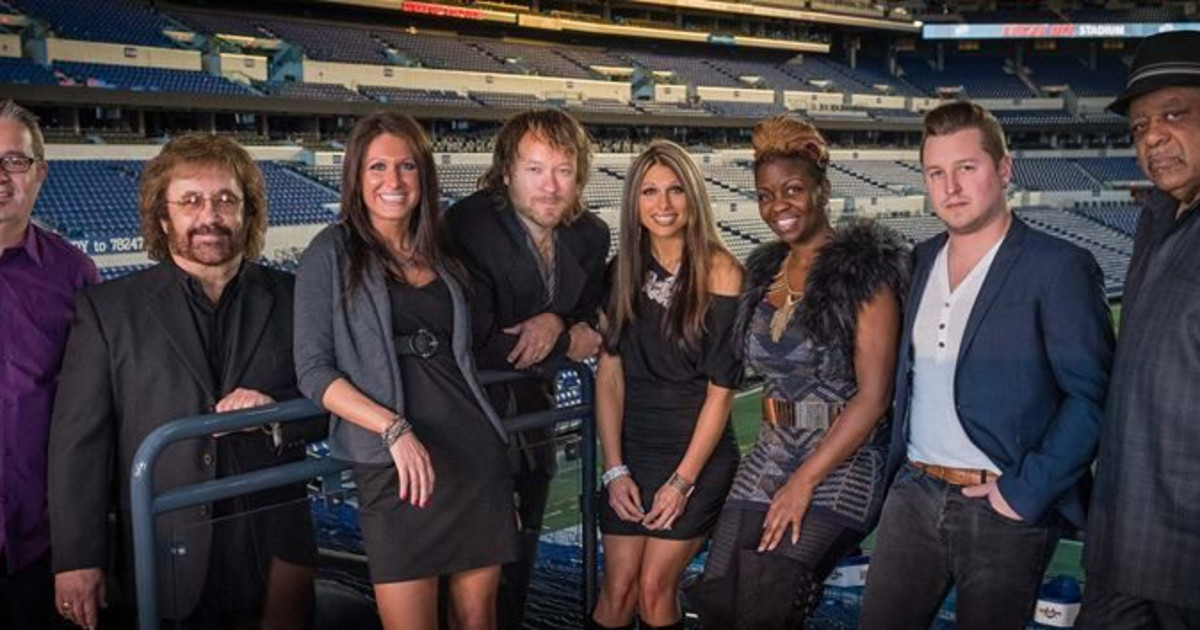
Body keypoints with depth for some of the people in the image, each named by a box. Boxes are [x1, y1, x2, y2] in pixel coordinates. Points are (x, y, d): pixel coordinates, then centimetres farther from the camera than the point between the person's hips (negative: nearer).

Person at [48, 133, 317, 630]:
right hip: (163, 565, -1)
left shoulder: (290, 298, 6)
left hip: (273, 553, 2)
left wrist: (278, 406, -13)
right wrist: (77, 558, -8)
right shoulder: (108, 308, 1)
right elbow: (79, 440, -2)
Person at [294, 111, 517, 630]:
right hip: (394, 467, -4)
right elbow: (313, 371, -5)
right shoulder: (332, 253, 1)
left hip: (477, 455, 5)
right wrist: (394, 428, -17)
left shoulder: (440, 258, 15)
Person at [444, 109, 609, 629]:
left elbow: (592, 319, 7)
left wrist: (554, 323, -16)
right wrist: (567, 343, -17)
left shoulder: (591, 235, -4)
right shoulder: (468, 226, -22)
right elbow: (475, 346, -27)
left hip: (533, 412, 6)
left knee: (521, 554, 21)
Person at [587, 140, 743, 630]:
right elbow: (609, 373, 2)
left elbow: (722, 388, -10)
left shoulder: (719, 272, -10)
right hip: (632, 448, 4)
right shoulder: (624, 270, 3)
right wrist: (615, 469, -4)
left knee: (655, 586, -3)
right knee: (618, 588, 3)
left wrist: (682, 480, -10)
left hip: (698, 454, -3)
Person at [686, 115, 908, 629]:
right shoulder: (764, 272, 11)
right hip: (770, 456, 6)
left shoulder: (865, 269, -10)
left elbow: (873, 395, -15)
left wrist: (805, 480, -17)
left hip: (842, 462, -6)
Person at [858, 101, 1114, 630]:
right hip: (914, 495, 5)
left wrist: (1026, 492, -15)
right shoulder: (922, 260, 10)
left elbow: (1092, 396, -12)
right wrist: (901, 465, 11)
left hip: (1005, 509, -5)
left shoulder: (1059, 268, -9)